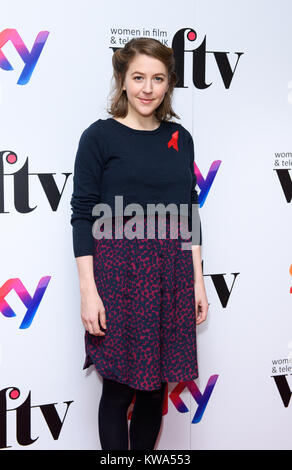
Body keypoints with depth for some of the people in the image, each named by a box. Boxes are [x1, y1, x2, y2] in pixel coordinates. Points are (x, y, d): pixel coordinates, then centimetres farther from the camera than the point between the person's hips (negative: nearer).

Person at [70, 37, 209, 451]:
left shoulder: (180, 138, 9)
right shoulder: (100, 136, -4)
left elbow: (189, 214, 12)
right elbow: (83, 214, -6)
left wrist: (198, 281, 9)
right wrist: (88, 289, -12)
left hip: (171, 274, 4)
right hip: (119, 273, -4)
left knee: (157, 387, 12)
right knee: (119, 388, 5)